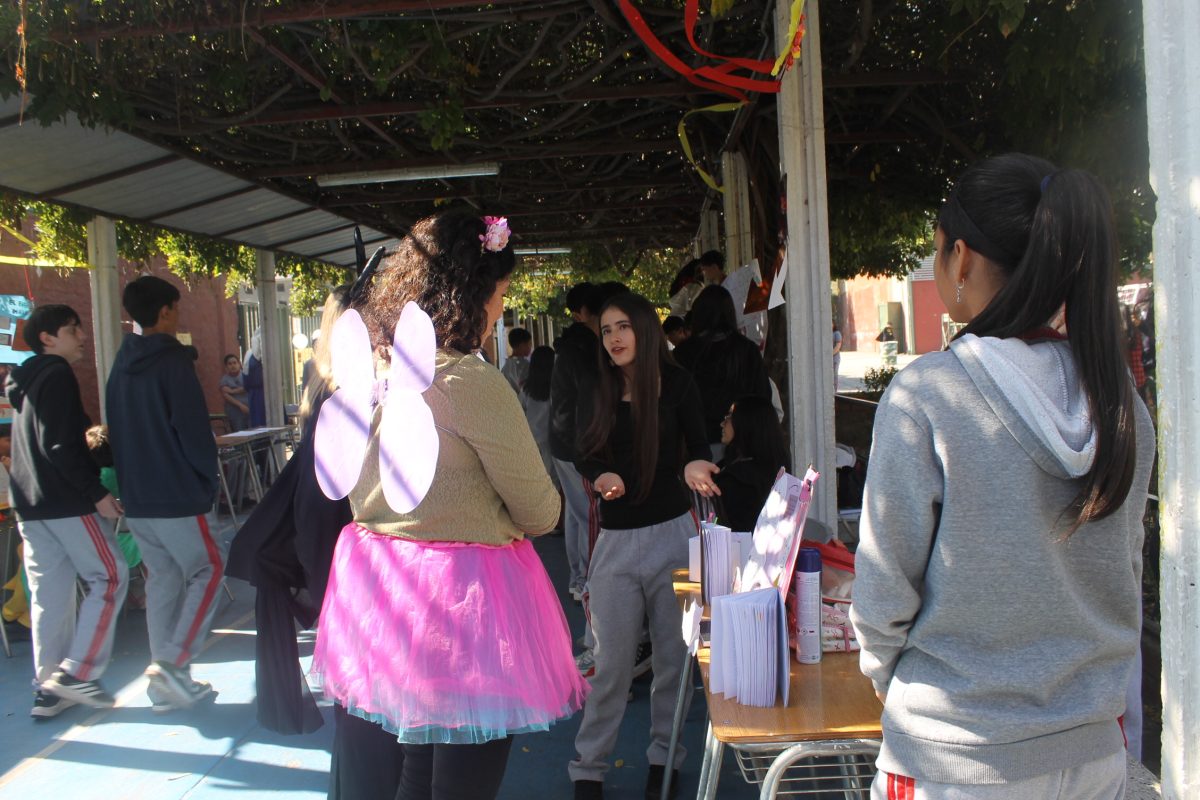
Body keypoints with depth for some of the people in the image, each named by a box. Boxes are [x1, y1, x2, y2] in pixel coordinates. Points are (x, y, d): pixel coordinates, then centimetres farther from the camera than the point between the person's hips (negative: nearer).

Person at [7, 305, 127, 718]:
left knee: (50, 594, 10)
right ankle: (77, 673, -6)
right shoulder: (58, 376, -10)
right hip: (66, 502, -9)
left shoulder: (27, 381, 19)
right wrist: (97, 493, -19)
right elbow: (59, 446, -19)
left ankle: (49, 688, 13)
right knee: (109, 576, -2)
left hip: (30, 505, 9)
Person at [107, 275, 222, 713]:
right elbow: (193, 431, -17)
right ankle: (173, 663, -7)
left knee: (162, 579, 12)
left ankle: (167, 682, 16)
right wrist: (209, 477, -2)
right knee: (208, 569, 3)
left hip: (136, 497, 8)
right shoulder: (173, 361, -13)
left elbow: (117, 431, 16)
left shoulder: (121, 365, 11)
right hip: (178, 495, -8)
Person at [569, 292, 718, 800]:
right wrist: (601, 476, -14)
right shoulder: (598, 396, 4)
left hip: (673, 532, -1)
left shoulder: (677, 386, -2)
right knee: (611, 662, 5)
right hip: (617, 539, 1)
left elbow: (699, 449, -2)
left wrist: (696, 467, -25)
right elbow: (584, 459, 8)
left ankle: (664, 757, 27)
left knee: (673, 655, 8)